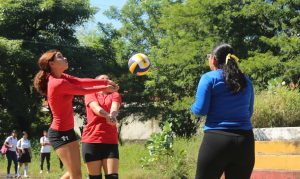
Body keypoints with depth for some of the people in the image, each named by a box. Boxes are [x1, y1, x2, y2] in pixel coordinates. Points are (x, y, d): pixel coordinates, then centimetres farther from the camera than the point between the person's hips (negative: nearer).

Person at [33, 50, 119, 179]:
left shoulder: (59, 77, 7)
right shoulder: (59, 83, -22)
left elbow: (81, 81, -1)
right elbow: (83, 90, -12)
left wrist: (105, 82, -8)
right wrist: (105, 88, 1)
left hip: (67, 131, 10)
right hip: (60, 133, -10)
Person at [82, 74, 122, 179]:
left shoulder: (115, 95, 17)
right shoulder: (90, 94, 12)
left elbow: (114, 107, -6)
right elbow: (95, 107, -10)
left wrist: (112, 116, -31)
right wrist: (107, 116, -32)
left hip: (110, 141, 1)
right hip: (91, 140, -1)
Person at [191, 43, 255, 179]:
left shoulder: (209, 78, -2)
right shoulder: (246, 81, 12)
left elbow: (200, 110, -6)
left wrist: (193, 108, 15)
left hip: (216, 139, -4)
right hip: (245, 141, 4)